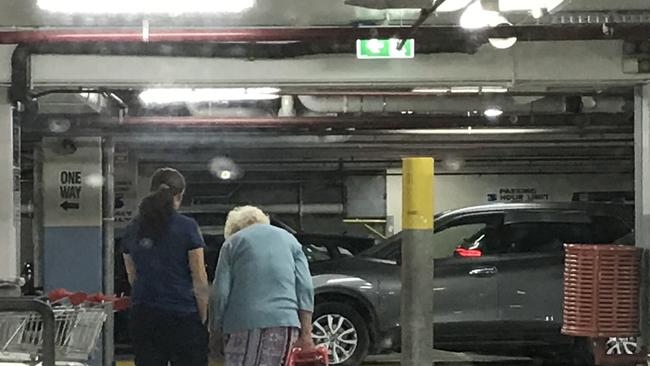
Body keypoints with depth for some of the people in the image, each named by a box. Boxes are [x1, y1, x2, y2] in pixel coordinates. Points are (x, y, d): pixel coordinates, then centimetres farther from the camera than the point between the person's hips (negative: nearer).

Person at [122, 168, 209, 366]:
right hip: (183, 315, -4)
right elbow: (199, 279, -7)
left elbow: (132, 277, 15)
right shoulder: (187, 227, -7)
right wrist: (203, 318, 0)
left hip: (142, 315, 4)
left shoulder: (133, 229, 6)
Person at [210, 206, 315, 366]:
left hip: (244, 324, -2)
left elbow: (220, 293, 1)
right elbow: (305, 288, 7)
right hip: (285, 322, 3)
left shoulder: (232, 242, 12)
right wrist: (306, 334, 4)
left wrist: (216, 331, 10)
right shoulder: (289, 239, 19)